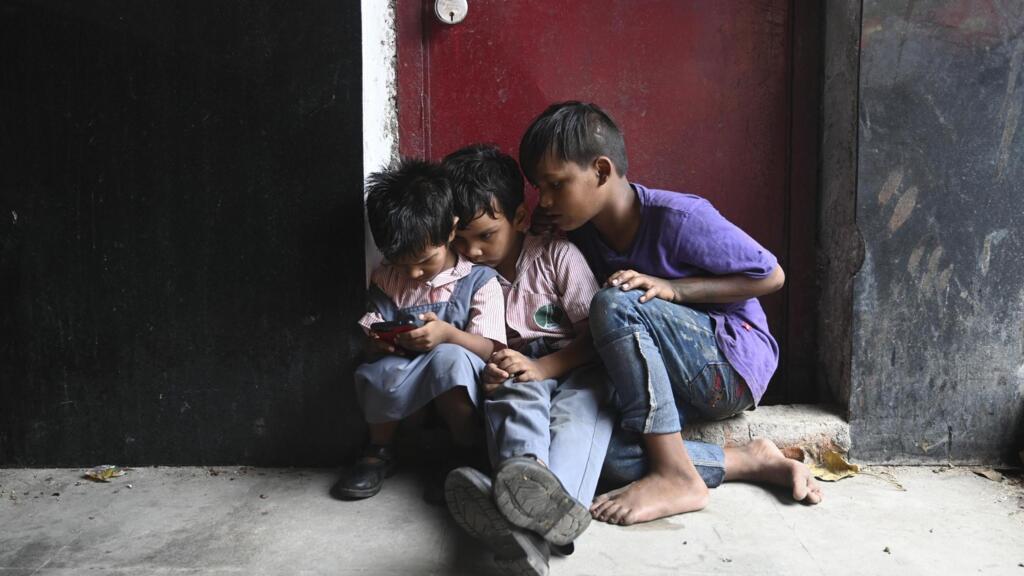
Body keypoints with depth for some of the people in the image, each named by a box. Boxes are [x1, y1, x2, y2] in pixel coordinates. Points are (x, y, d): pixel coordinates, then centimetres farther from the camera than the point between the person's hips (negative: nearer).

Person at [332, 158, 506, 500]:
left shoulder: (480, 280, -4)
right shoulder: (385, 280, 7)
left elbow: (488, 348, -10)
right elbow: (372, 342, 10)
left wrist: (447, 334, -29)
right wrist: (378, 344, -15)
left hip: (460, 392, -2)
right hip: (406, 392, 3)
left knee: (449, 358, -37)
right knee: (379, 374, -33)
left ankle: (467, 453, -13)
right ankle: (379, 451, -2)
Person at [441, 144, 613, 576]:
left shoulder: (556, 256, -2)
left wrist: (544, 367, -20)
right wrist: (487, 372, -12)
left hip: (574, 367, -2)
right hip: (517, 376, 2)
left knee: (581, 404, -36)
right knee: (516, 397, -34)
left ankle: (557, 498, -67)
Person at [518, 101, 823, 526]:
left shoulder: (678, 217, -17)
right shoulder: (581, 234, 4)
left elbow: (771, 276, -10)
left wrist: (672, 288, -19)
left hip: (733, 365, -6)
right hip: (675, 381, 6)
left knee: (616, 304, -30)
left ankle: (676, 477, -25)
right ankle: (751, 462, -9)